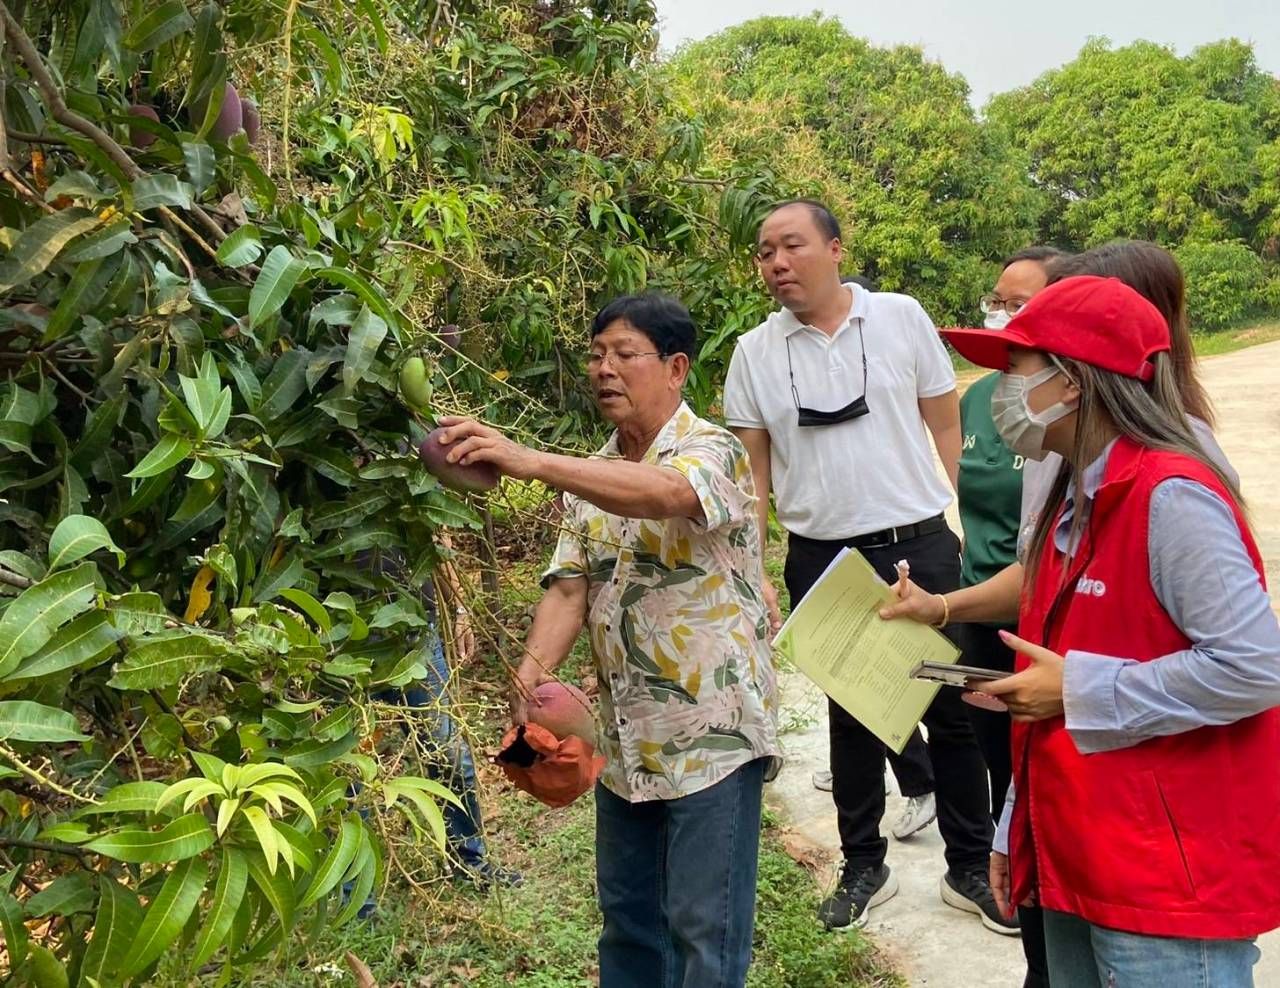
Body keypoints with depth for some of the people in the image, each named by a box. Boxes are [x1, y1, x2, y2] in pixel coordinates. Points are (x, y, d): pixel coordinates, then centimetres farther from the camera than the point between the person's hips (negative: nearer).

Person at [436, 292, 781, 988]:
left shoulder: (712, 452, -12)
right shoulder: (592, 479, 10)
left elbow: (667, 492, -36)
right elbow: (569, 586, 0)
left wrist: (532, 462, -46)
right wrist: (532, 671, -18)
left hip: (712, 735, -6)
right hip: (626, 738, 7)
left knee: (704, 930, 2)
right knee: (626, 918, 19)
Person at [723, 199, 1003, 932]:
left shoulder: (902, 317, -2)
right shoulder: (754, 353, 1)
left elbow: (948, 424, 3)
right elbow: (752, 472, 4)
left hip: (920, 547, -1)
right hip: (821, 560, 1)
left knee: (953, 708, 8)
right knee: (850, 716, 14)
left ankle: (971, 868, 27)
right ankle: (865, 868, 31)